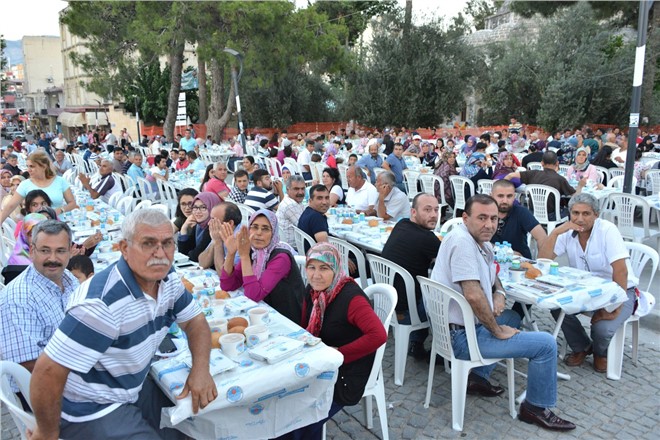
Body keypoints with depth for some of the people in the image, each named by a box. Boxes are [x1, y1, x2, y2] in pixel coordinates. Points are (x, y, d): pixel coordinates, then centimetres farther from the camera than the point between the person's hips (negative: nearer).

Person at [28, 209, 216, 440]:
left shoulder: (167, 277, -7)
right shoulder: (103, 301, -33)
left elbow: (195, 321, 4)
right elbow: (48, 371, -29)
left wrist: (200, 368, -14)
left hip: (134, 388, 8)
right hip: (93, 411, -7)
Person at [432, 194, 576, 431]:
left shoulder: (481, 241, 8)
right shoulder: (462, 241, -23)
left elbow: (491, 274, 25)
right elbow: (473, 295, -29)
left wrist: (499, 294, 2)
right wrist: (497, 331, -16)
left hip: (454, 327, 10)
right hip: (462, 336, -10)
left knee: (512, 317, 34)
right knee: (547, 344, -5)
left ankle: (478, 377, 27)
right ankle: (535, 408, 17)